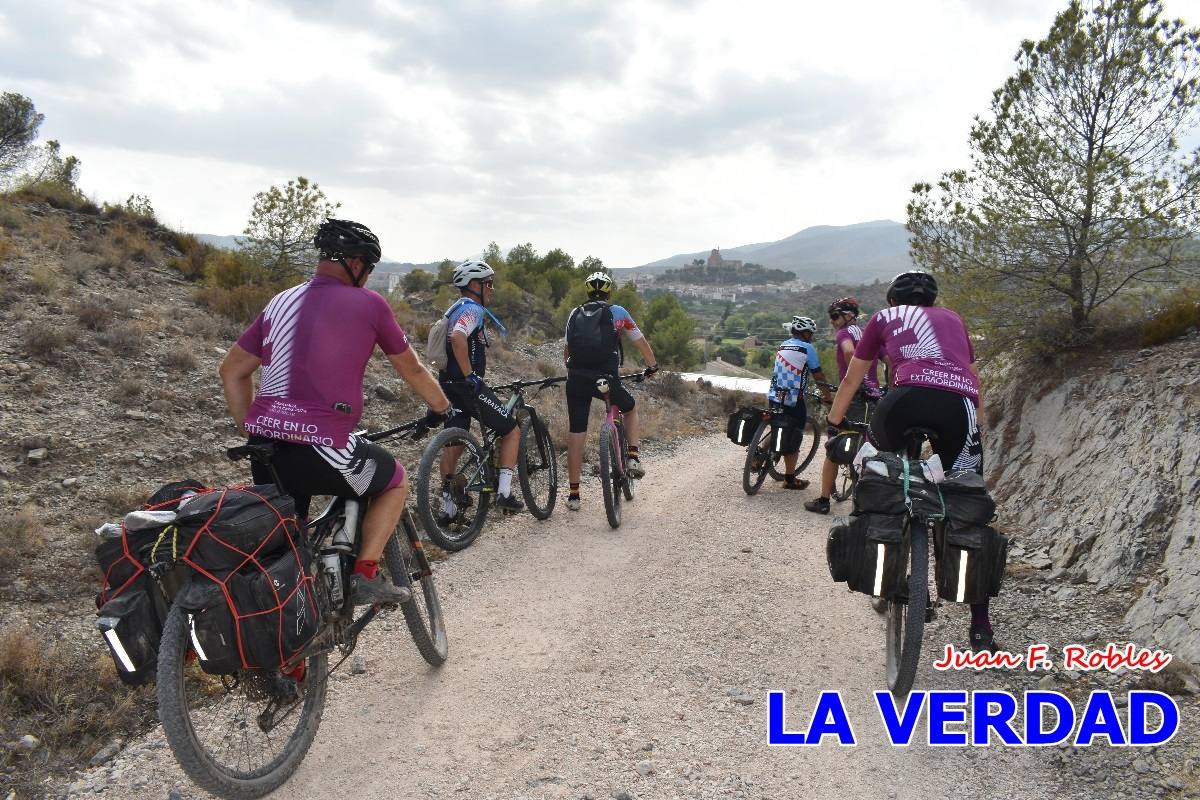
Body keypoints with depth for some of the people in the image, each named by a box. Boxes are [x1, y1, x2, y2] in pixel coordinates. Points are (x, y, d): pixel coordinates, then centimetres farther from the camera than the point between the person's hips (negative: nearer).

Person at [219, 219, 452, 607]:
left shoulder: (280, 302, 16)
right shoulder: (368, 304, 0)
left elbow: (231, 371, 21)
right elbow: (412, 369, 11)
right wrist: (442, 409, 27)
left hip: (265, 445, 6)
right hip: (321, 446, -6)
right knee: (396, 481, 20)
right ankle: (364, 577, 11)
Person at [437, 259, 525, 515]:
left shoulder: (456, 309, 21)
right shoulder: (473, 309, -11)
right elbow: (458, 338, -30)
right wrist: (470, 376, -27)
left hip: (449, 386, 9)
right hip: (468, 386, -9)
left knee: (454, 443, 13)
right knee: (511, 431, 3)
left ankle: (448, 507, 16)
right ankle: (504, 492, -4)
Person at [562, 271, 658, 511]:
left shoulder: (575, 314, 16)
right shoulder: (616, 312, 7)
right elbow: (641, 343, 10)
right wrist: (653, 366, 25)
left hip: (576, 379, 2)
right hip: (606, 379, -2)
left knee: (575, 435, 9)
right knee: (630, 408, 28)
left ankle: (574, 494, 12)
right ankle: (632, 457, 15)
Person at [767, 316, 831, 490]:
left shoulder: (783, 345, 14)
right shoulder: (807, 348, -7)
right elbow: (818, 375, -3)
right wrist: (827, 396, 11)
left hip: (774, 397, 6)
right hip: (793, 400, -6)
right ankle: (789, 479, 11)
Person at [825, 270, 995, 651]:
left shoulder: (884, 317, 27)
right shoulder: (953, 318, 35)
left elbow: (852, 380, 34)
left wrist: (833, 424, 47)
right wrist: (978, 426, 56)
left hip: (909, 399, -2)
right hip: (960, 406, 2)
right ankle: (981, 627, 11)